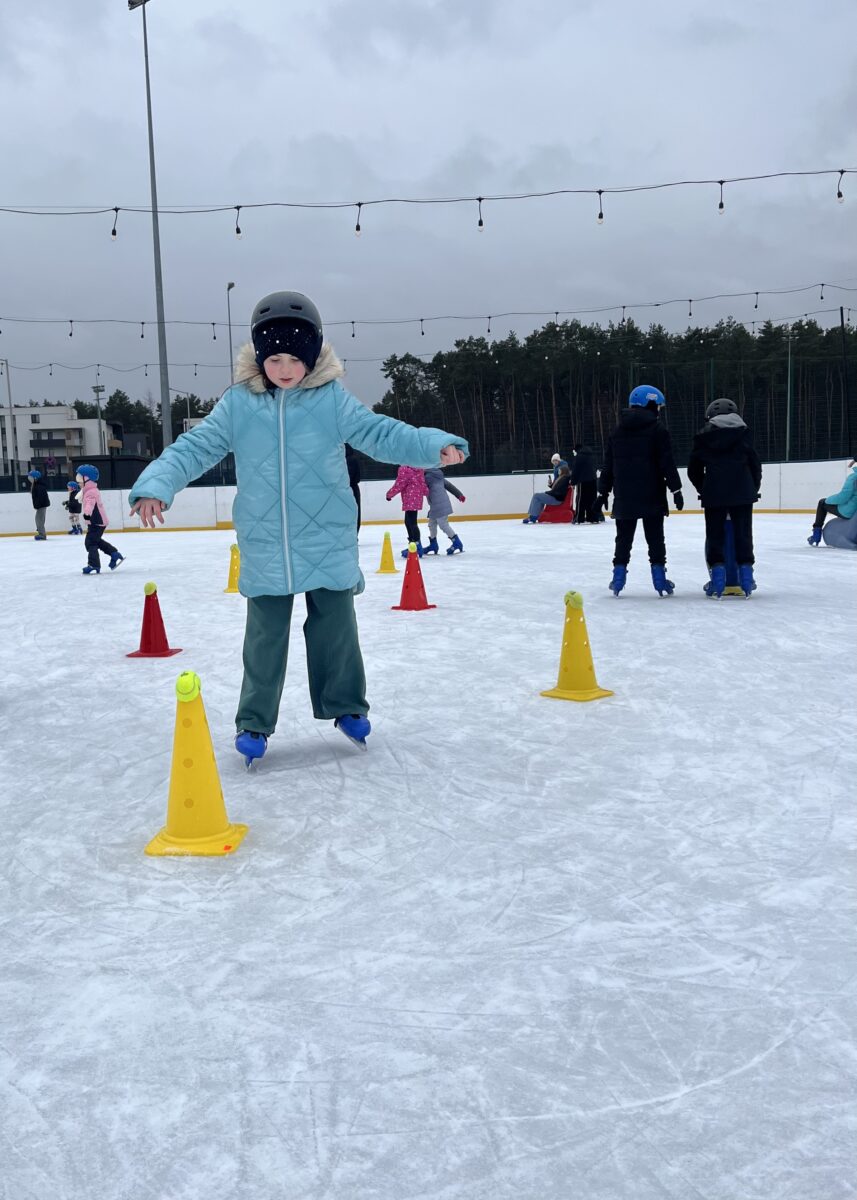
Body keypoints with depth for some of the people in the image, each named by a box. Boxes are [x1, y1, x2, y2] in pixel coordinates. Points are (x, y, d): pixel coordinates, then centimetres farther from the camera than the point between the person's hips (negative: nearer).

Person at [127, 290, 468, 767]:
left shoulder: (332, 398, -4)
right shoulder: (237, 403, -1)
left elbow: (380, 433, -6)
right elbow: (196, 447, -1)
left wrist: (436, 445, -20)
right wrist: (156, 484, -15)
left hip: (329, 543, 0)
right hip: (265, 549, 0)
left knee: (336, 627, 13)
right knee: (264, 636, 8)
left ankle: (347, 707, 32)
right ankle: (254, 722, 22)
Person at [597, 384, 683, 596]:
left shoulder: (618, 431, 9)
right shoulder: (657, 430, -6)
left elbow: (608, 465, 11)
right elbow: (667, 463, -10)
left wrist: (603, 491, 16)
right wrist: (676, 489, -5)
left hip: (624, 496, 4)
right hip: (651, 496, -4)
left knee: (624, 537, 11)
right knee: (655, 537, 3)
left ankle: (618, 577, 9)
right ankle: (659, 579, 4)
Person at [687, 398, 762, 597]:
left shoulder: (703, 436, 8)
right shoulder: (743, 433, 7)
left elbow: (694, 469, 10)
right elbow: (755, 465, 6)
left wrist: (703, 489, 23)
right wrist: (754, 488, 17)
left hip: (714, 493, 0)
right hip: (742, 492, 0)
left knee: (715, 533, 6)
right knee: (743, 532, 6)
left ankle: (717, 572, -3)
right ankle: (745, 573, 5)